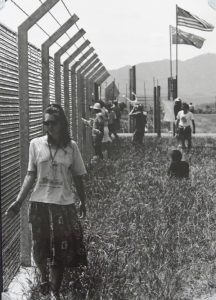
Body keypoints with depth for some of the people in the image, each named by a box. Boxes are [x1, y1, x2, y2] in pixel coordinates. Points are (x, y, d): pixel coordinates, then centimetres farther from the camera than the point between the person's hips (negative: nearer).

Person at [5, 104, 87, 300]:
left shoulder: (71, 147, -1)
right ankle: (44, 277, 37)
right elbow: (31, 175, 1)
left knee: (61, 251, 3)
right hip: (40, 203, 0)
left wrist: (83, 202, 12)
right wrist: (18, 201, -5)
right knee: (40, 249, 6)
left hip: (64, 205, 0)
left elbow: (77, 177, 7)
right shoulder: (36, 144, -1)